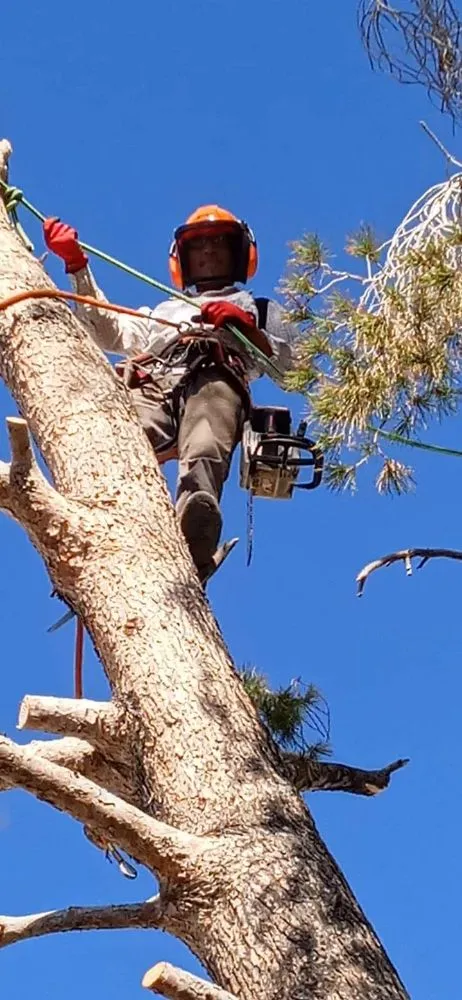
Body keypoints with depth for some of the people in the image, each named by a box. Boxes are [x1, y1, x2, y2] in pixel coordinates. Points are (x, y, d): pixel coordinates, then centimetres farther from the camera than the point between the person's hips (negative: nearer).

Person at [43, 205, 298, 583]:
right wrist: (77, 265, 29)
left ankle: (193, 551, -65)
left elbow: (282, 359, 21)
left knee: (203, 456, -40)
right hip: (149, 384, 3)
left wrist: (245, 327, 3)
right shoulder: (164, 310, 49)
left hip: (214, 380, -3)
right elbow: (107, 331, 35)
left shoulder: (260, 309, 40)